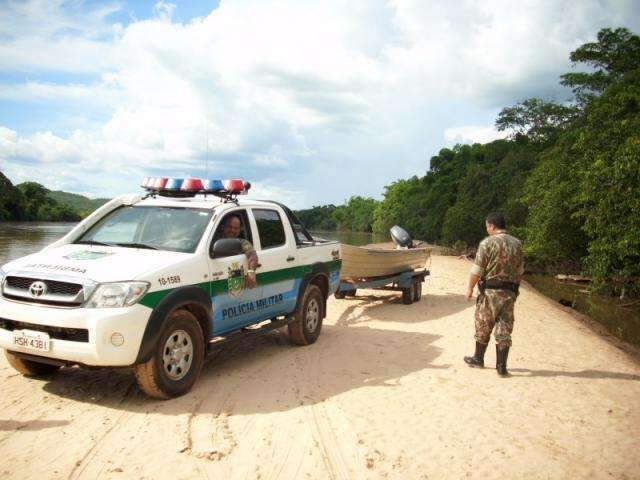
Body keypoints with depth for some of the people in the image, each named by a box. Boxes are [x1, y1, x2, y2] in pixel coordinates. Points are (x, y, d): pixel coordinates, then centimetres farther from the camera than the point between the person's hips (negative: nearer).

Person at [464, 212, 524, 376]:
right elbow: (520, 270, 11)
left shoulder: (487, 243, -11)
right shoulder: (517, 243, 5)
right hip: (510, 292, 4)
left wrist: (470, 288, -1)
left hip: (490, 291, -4)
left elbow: (477, 270, -12)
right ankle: (501, 366, 8)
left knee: (483, 327, 11)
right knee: (504, 329, 7)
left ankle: (478, 359, 25)